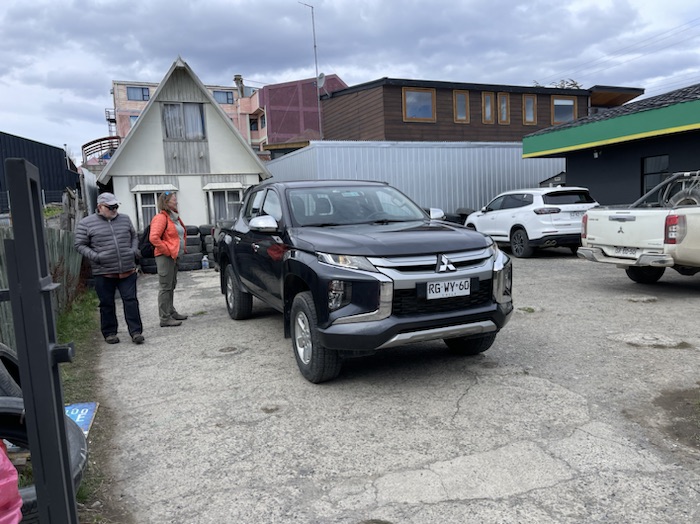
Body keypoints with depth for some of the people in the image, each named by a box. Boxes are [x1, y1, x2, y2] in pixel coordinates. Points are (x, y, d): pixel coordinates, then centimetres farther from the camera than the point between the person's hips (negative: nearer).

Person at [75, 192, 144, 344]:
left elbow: (134, 237, 22)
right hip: (103, 273, -2)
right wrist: (94, 256, -13)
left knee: (131, 301, -1)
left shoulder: (125, 219, 11)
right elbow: (80, 245, 3)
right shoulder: (86, 223, 1)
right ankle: (109, 333, 21)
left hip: (127, 271, 2)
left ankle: (136, 331, 2)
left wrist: (134, 250, 3)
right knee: (107, 304, 8)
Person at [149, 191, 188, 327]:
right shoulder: (161, 218, -13)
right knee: (165, 287, -6)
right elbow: (153, 238, -21)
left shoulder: (175, 216, 15)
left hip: (174, 256, 9)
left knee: (171, 286, 15)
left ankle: (171, 312, 25)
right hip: (165, 257, -9)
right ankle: (165, 318, -3)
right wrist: (167, 251, -17)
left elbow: (182, 234, 29)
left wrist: (182, 249, 16)